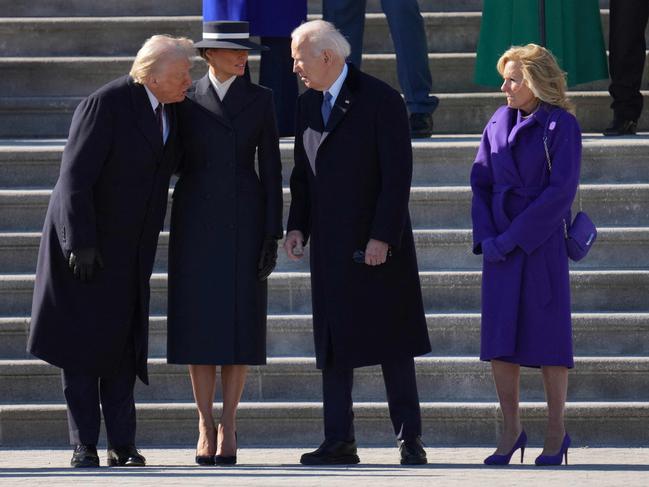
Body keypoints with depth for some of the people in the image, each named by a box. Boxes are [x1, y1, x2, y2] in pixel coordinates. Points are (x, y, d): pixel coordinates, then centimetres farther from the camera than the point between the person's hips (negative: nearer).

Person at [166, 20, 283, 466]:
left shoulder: (260, 100, 5)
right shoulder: (186, 103, 5)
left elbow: (271, 168, 3)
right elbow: (175, 163, 6)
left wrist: (273, 233, -4)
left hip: (244, 220, 0)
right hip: (196, 222, 0)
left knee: (241, 323, -2)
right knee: (199, 323, -2)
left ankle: (228, 428, 4)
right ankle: (205, 425, 5)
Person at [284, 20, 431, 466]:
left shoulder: (380, 100, -10)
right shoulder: (309, 105, 11)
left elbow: (398, 174, -13)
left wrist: (382, 237, -17)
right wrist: (297, 226, 4)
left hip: (378, 243, -6)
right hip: (331, 245, 6)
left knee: (392, 343, -1)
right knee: (333, 345, 5)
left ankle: (410, 438, 5)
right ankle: (339, 442, 8)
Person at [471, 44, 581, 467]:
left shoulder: (561, 126, -6)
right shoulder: (498, 125, 9)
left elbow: (561, 190, -13)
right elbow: (481, 183, 10)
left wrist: (512, 238, -15)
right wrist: (485, 236, -6)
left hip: (542, 242, -5)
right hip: (501, 244, 5)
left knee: (548, 333, 0)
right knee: (500, 337, 1)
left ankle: (556, 434, 8)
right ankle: (512, 432, 10)